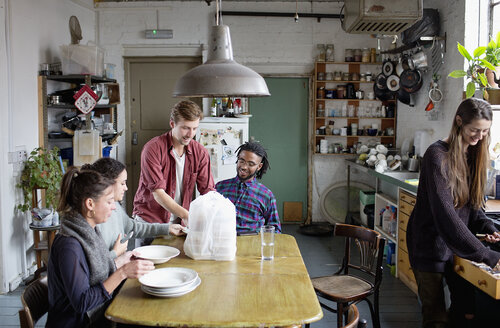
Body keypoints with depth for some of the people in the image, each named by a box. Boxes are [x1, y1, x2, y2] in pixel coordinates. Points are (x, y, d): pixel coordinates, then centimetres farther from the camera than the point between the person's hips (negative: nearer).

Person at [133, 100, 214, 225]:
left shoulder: (200, 152, 1)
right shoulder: (153, 148, -12)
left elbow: (208, 190, 1)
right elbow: (158, 193, -18)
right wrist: (186, 215, -29)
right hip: (149, 220, -3)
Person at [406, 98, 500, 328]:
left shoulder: (474, 155, 6)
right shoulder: (437, 155, -19)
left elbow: (471, 204, 14)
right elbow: (445, 213, -27)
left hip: (459, 245, 7)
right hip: (431, 246, -7)